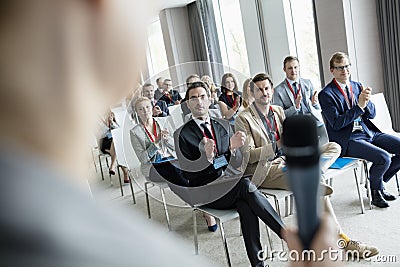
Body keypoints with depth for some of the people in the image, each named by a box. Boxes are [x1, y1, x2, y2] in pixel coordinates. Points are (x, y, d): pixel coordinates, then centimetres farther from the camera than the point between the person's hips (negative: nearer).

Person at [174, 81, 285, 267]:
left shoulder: (224, 125, 12)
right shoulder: (182, 134, 0)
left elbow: (236, 164, 6)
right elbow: (187, 172, -9)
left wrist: (233, 147, -17)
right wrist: (206, 157, -28)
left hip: (229, 185, 4)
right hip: (205, 192, -4)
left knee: (246, 206, -29)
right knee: (246, 185, -29)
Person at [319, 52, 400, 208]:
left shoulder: (357, 86, 13)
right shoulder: (326, 94, -8)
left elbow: (372, 114, 10)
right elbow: (336, 123, -16)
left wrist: (366, 101, -11)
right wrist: (359, 106, -20)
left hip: (369, 133, 8)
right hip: (347, 141, -7)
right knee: (383, 157, -25)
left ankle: (378, 181, 15)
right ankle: (376, 189, 7)